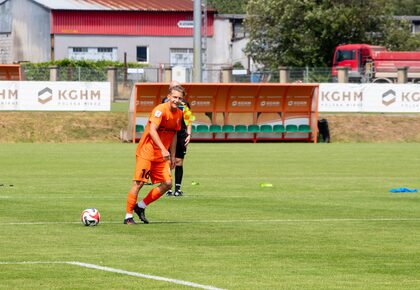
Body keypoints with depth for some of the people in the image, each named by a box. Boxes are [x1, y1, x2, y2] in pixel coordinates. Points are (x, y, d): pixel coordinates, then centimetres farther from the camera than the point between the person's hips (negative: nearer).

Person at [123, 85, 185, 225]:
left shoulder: (179, 114, 7)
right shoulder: (160, 110, -18)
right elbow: (152, 130, -29)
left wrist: (172, 156, 19)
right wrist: (163, 149, -37)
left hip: (162, 155, 7)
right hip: (146, 151, -7)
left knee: (167, 184, -2)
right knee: (139, 183, -10)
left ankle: (141, 206, 12)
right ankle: (128, 217, -2)